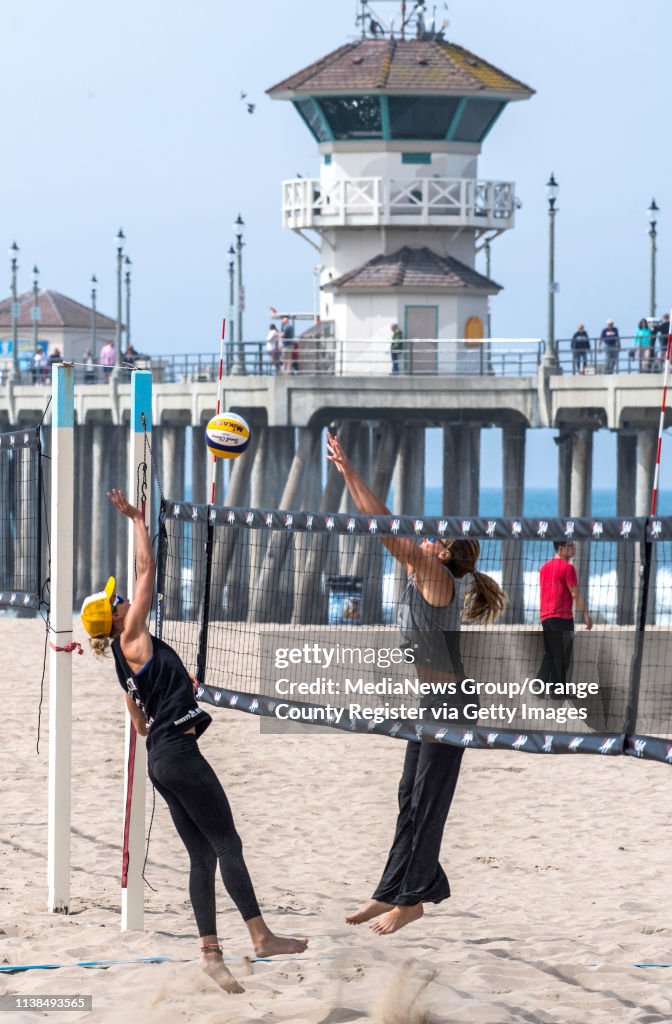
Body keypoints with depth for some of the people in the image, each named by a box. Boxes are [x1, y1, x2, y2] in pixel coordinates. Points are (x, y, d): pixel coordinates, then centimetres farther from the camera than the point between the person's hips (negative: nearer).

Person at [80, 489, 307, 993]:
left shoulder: (125, 662, 18)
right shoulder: (133, 639, -4)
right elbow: (147, 571, -5)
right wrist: (137, 518, 3)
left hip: (160, 758, 9)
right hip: (179, 751, -9)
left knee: (203, 856, 5)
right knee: (228, 844, -9)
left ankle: (211, 950, -1)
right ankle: (261, 936, -12)